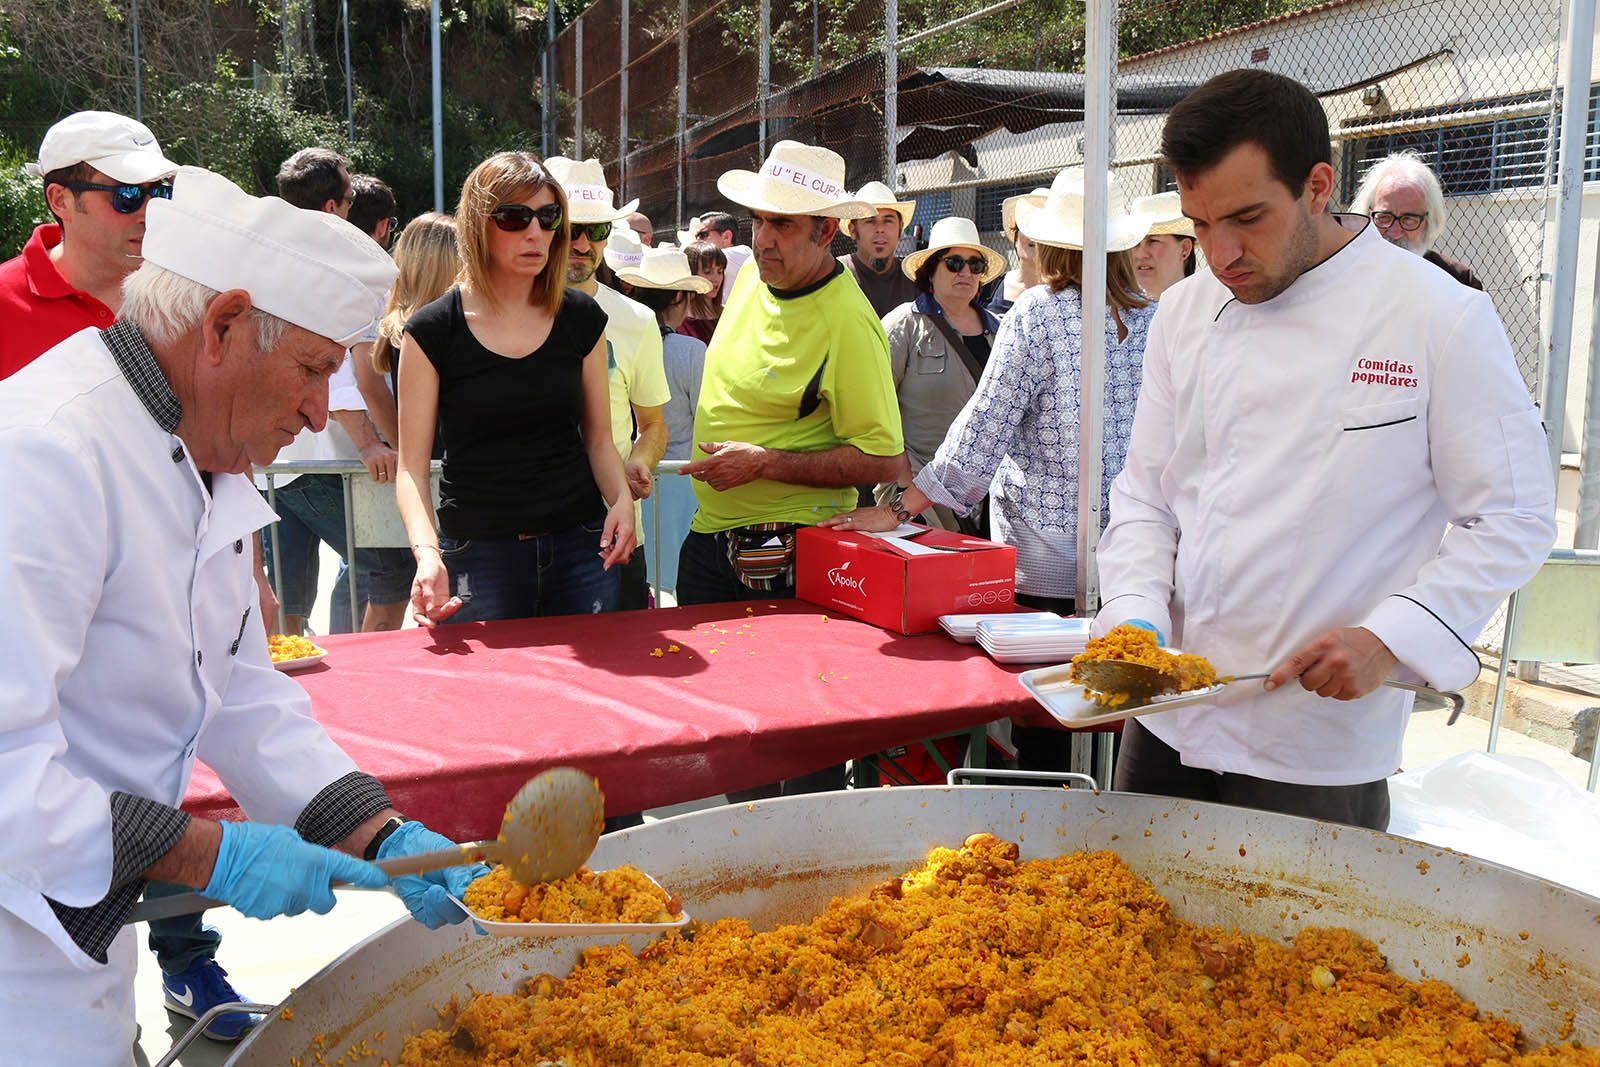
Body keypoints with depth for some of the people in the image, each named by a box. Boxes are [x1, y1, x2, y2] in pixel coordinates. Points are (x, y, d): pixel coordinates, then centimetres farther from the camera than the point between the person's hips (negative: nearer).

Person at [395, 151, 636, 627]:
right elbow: (412, 466, -6)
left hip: (582, 547, 3)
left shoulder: (582, 318, 4)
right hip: (477, 554, -2)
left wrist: (621, 499, -10)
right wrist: (427, 554, -23)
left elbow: (598, 437, 10)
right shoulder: (433, 331, -5)